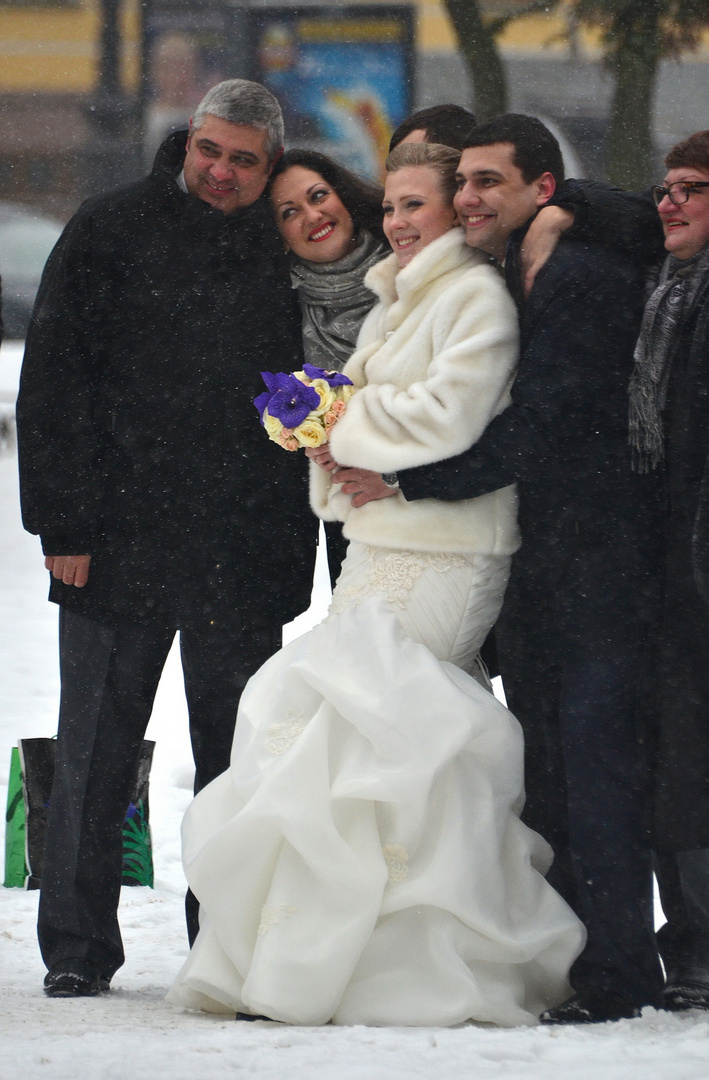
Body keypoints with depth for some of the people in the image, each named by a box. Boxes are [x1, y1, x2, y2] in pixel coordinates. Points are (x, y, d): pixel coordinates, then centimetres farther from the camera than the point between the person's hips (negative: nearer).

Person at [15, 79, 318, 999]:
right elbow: (53, 380, -1)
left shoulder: (283, 252, 6)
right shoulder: (112, 233, 1)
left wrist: (291, 541, 2)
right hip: (121, 543, -2)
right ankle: (77, 949, 9)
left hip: (244, 558, 2)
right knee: (95, 756, 2)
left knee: (237, 756, 6)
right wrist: (66, 524, -8)